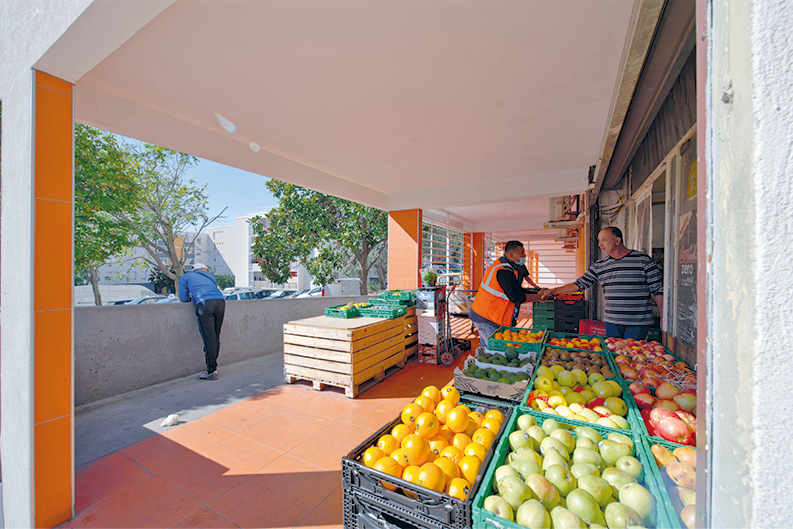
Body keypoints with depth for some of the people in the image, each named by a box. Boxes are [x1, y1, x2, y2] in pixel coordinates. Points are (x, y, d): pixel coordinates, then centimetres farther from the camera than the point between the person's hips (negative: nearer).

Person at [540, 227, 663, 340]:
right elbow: (579, 284, 5)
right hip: (612, 321, 3)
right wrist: (553, 291, -3)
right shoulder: (600, 266, 6)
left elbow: (658, 290, -1)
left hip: (638, 323, -3)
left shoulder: (643, 260, -3)